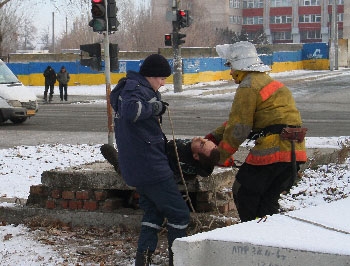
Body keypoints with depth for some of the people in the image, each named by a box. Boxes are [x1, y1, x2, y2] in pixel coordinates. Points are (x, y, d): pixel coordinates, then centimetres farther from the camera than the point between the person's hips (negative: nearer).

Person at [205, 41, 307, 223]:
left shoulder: (248, 87, -7)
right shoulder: (267, 81, 25)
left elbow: (238, 128, -10)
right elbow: (239, 119, 27)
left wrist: (222, 156, 2)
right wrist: (214, 136, 24)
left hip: (272, 150, -9)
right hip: (294, 152, 9)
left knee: (243, 193, 4)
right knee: (268, 200, 16)